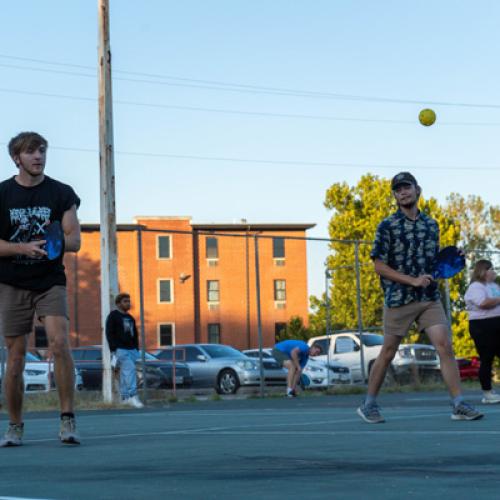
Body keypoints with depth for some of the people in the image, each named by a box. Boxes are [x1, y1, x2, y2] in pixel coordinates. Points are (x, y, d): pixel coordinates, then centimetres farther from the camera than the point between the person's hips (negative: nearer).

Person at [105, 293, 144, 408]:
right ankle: (132, 396, -28)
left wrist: (136, 349, 18)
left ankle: (125, 397, 6)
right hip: (120, 350, -7)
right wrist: (113, 349, -13)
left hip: (132, 350, 7)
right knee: (130, 369, -20)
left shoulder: (130, 318, 22)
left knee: (125, 374, 5)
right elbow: (109, 334, -5)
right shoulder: (113, 316, 1)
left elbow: (135, 335, 27)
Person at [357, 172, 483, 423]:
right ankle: (369, 405, 19)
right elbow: (379, 265, -8)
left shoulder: (431, 225, 12)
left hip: (429, 298, 4)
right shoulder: (387, 226, -3)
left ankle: (459, 405, -10)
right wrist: (412, 280, -16)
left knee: (445, 346, -10)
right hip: (398, 299, -3)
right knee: (387, 353, 5)